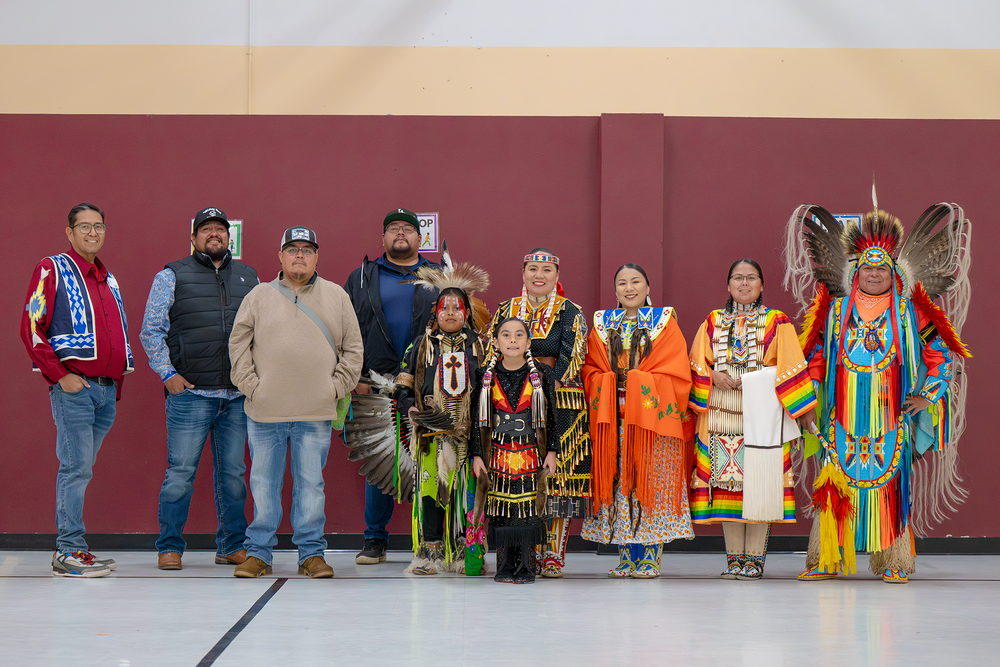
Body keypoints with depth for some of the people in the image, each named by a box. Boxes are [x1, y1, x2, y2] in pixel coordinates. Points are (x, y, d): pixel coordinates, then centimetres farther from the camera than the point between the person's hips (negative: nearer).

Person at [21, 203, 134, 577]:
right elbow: (31, 328, -9)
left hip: (107, 390, 7)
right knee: (76, 467, -9)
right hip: (74, 388, -6)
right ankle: (68, 553, -5)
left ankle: (70, 547, 14)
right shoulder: (52, 270, -1)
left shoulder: (108, 280, 20)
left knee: (81, 469, 9)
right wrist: (60, 376, -13)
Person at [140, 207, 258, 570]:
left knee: (233, 473, 8)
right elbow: (151, 330, 2)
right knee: (180, 472, -4)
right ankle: (170, 547, 7)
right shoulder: (172, 276, 4)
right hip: (190, 392, -3)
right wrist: (167, 373, -8)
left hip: (239, 394, 4)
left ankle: (232, 546, 17)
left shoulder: (248, 278, 15)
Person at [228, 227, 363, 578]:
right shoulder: (260, 296, 8)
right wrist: (250, 385, -2)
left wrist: (336, 387, 1)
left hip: (316, 414, 0)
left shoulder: (337, 297, 10)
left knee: (311, 483, 4)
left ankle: (311, 553, 11)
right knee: (263, 483, 4)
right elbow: (238, 343, 7)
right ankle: (258, 552, 12)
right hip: (265, 412, 0)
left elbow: (353, 348, 12)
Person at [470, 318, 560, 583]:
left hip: (530, 452, -1)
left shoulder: (541, 375, 1)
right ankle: (505, 566, 11)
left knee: (529, 506, -2)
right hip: (498, 451, 1)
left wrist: (551, 451, -1)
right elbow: (479, 419, 5)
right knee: (501, 508, 1)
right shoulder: (486, 377, 2)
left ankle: (526, 566, 6)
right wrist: (477, 455, 0)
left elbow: (550, 416, 4)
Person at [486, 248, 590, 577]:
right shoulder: (506, 310, 12)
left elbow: (570, 360, -4)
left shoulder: (571, 313, 4)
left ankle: (554, 554, 2)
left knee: (558, 472, -4)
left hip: (560, 403, -2)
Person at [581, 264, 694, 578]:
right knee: (619, 482, 1)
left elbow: (677, 373, -2)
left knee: (651, 482, -4)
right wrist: (609, 385, -7)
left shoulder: (664, 321, 6)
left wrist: (641, 382, -10)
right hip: (613, 418, 3)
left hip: (653, 416, -2)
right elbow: (590, 370, 10)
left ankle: (650, 558, 1)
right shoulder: (603, 323, 15)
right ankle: (627, 558, 7)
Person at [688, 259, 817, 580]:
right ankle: (734, 557, 8)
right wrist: (715, 377, -8)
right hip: (721, 413, 3)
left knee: (758, 480, -6)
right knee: (726, 480, 1)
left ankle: (754, 557, 0)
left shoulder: (776, 322, 6)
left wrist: (807, 410, -6)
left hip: (761, 412, -2)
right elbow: (698, 365, 13)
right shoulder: (713, 322, 14)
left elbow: (791, 367, 0)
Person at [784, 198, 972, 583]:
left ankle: (893, 562, 4)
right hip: (843, 418, 1)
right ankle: (826, 560, 2)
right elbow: (814, 358, 14)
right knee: (836, 483, -3)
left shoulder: (909, 313, 6)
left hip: (891, 418, -1)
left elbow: (943, 355, 10)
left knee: (891, 484, -3)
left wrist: (926, 395, 1)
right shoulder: (835, 310, 10)